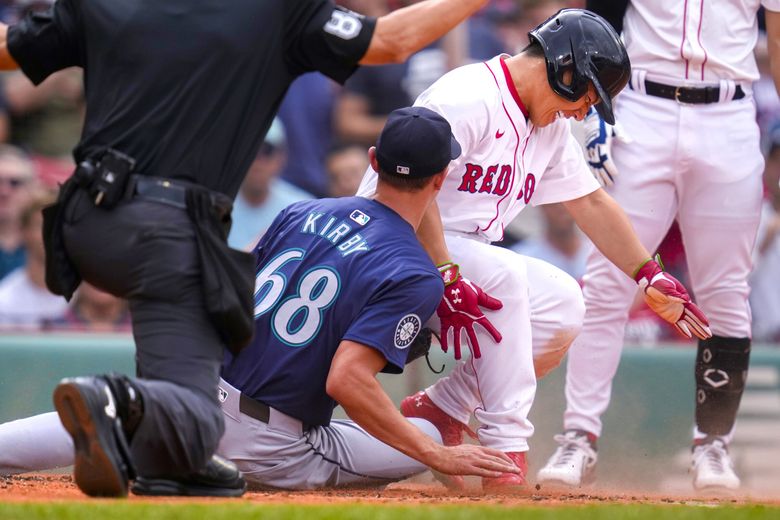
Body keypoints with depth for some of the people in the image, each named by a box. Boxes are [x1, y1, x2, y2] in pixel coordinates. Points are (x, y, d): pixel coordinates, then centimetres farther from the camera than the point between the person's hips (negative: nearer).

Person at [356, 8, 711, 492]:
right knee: (505, 275, -32)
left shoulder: (550, 127, 11)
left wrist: (650, 276, 22)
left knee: (564, 303, -8)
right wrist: (447, 281, -36)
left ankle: (440, 410, 1)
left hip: (460, 256, 9)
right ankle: (507, 449, -32)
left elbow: (591, 202, 22)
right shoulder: (471, 96, -20)